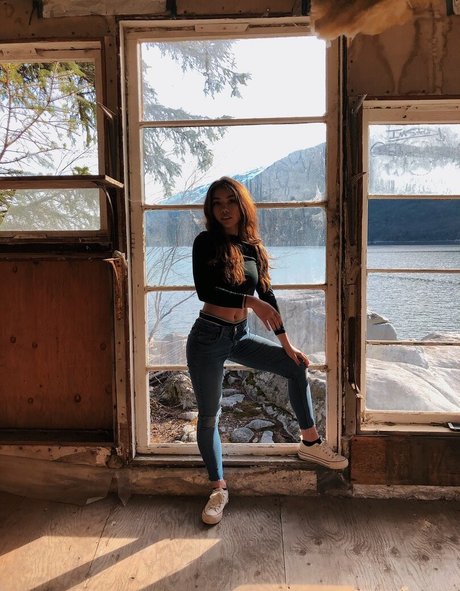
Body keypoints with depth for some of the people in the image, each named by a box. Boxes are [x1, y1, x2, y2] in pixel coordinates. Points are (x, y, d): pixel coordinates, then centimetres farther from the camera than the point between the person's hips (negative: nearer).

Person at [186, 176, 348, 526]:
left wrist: (287, 344, 8)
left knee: (296, 367, 7)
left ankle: (310, 443, 26)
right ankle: (219, 489, 25)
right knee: (209, 416, 4)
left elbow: (267, 296, 8)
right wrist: (251, 302, -27)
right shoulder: (206, 242, -8)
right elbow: (204, 290, -21)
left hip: (240, 336, 5)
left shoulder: (254, 247, 5)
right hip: (209, 337, -5)